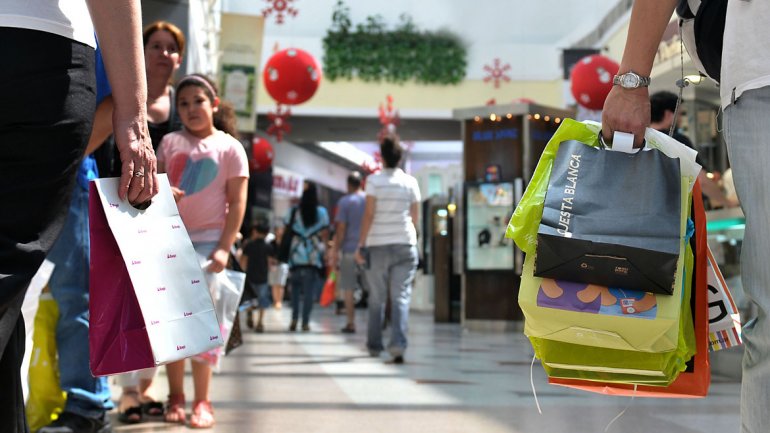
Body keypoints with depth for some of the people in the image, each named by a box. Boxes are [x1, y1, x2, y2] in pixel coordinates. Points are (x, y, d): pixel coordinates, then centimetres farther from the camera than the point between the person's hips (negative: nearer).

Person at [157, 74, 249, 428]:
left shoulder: (229, 147, 1)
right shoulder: (170, 142, 8)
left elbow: (237, 203, -3)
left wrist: (224, 247, -12)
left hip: (208, 240, -3)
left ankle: (202, 402, 0)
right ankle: (175, 397, 10)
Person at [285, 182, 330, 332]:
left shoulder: (294, 211, 2)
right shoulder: (322, 212, 1)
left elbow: (285, 230, 4)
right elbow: (325, 235, 1)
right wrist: (325, 249, 10)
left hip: (296, 256, 1)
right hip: (314, 256, -1)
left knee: (295, 288, 13)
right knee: (309, 290, 2)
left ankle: (294, 319, 3)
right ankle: (305, 322, 0)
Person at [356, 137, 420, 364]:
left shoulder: (374, 180, -4)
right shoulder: (410, 182, 4)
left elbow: (369, 214, -8)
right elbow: (415, 216, 8)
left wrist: (361, 245, -4)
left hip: (377, 245, -1)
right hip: (405, 244, 1)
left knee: (376, 299, 10)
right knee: (401, 297, -2)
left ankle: (374, 345, 19)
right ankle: (398, 345, -16)